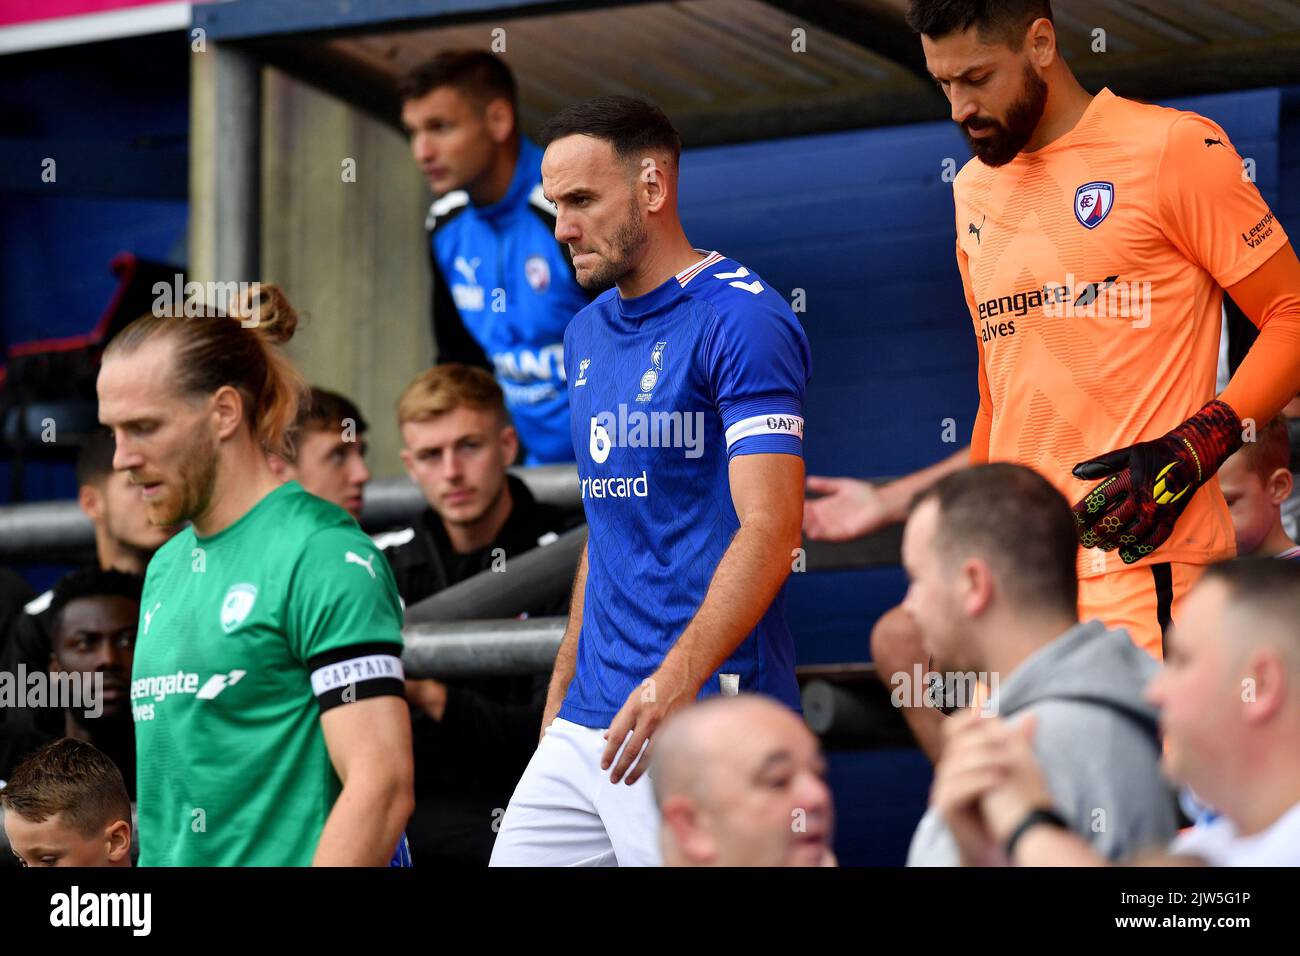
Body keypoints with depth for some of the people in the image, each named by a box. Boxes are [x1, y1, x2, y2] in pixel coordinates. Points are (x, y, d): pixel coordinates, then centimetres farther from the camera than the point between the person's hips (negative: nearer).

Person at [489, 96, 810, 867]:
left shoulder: (740, 319, -9)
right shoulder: (589, 334, 18)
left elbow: (770, 528, -17)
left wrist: (678, 676, -27)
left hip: (707, 714, -8)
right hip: (590, 722, 8)